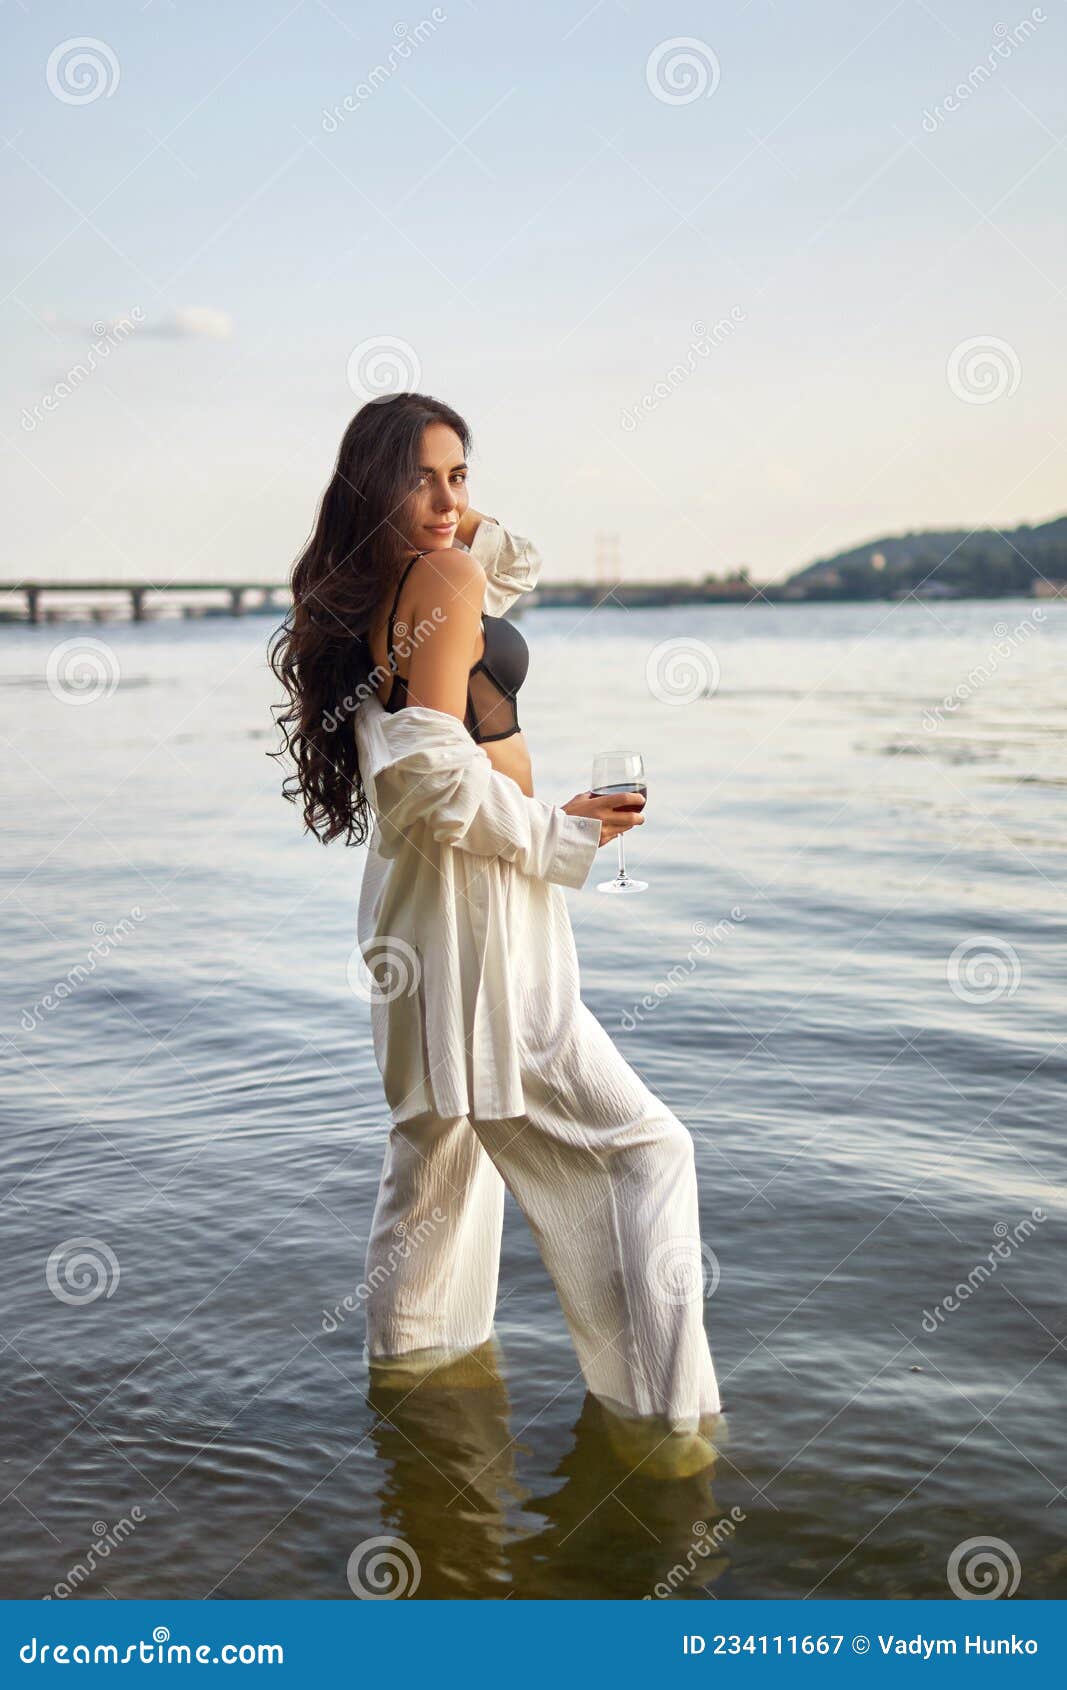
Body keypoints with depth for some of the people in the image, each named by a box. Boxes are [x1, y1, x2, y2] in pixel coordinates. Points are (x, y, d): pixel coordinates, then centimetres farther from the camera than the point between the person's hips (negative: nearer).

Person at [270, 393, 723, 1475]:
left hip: (416, 899, 10)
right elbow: (440, 777, -24)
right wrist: (563, 832, -13)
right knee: (640, 1148, -1)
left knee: (442, 1141, 25)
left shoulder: (370, 589, 11)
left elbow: (520, 567, 29)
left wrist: (471, 523, 11)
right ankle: (661, 1416, 3)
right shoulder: (443, 579, -16)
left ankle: (412, 1349, 40)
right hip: (472, 906, -10)